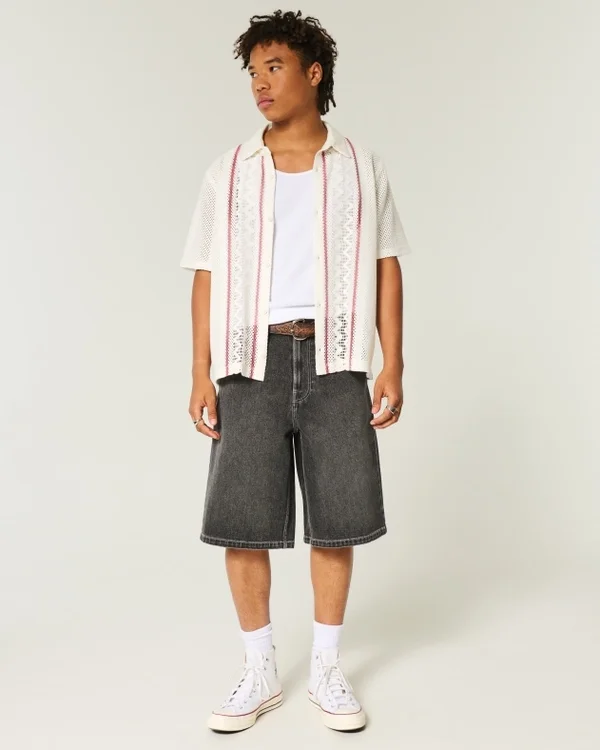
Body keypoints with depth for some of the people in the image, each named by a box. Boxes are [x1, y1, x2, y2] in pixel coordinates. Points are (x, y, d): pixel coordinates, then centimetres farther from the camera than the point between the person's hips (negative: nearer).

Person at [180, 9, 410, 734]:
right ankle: (259, 671, 16)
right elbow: (208, 278, 7)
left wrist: (392, 366, -1)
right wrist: (201, 375, -1)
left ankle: (326, 670, 19)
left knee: (336, 518, 2)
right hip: (251, 359, 1)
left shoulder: (360, 167, 9)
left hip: (333, 358, 0)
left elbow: (386, 268, 8)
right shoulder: (228, 173, 9)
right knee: (241, 519, 0)